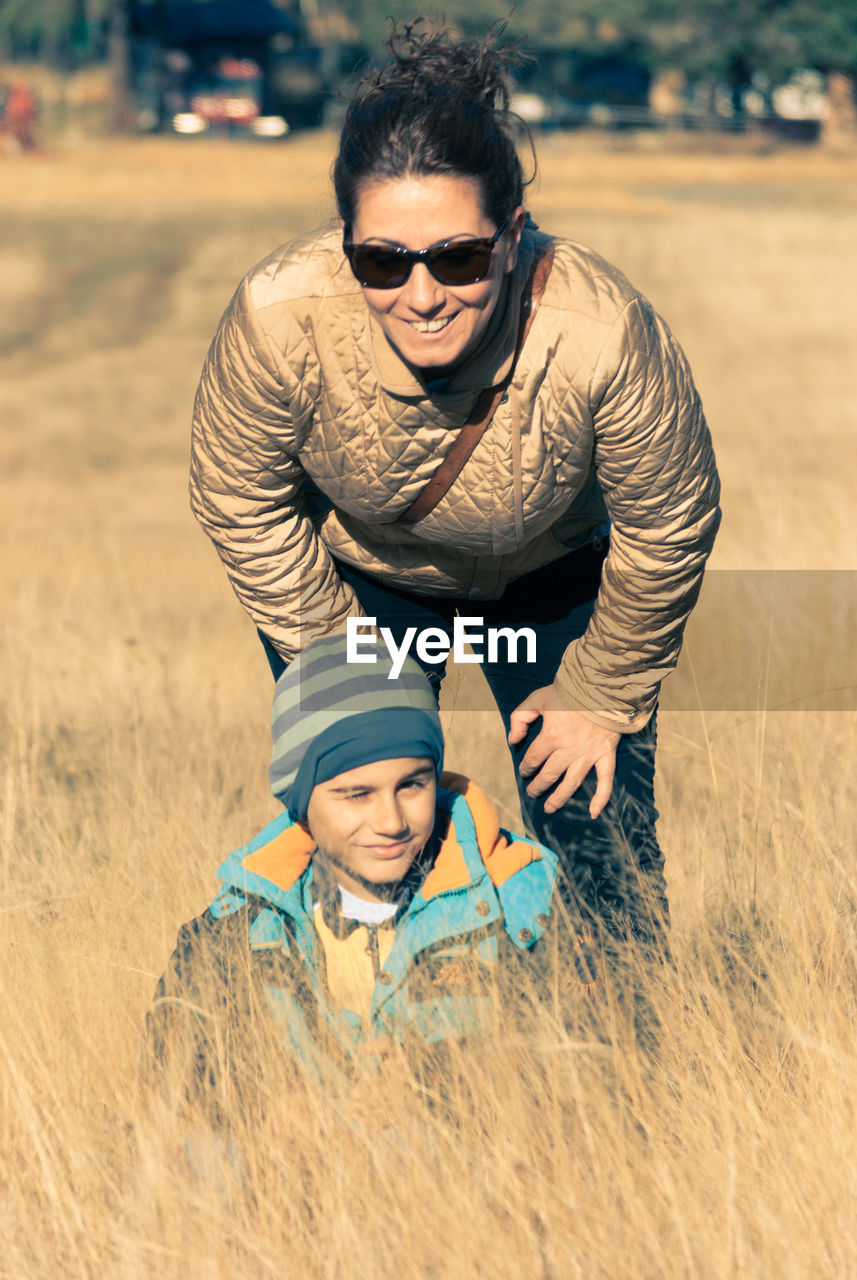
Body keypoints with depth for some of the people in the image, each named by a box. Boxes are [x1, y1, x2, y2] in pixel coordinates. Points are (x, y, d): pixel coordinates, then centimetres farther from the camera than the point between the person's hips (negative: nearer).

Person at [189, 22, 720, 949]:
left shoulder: (602, 334, -39)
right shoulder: (280, 317, -37)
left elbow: (669, 531, -19)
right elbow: (241, 502, -15)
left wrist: (599, 697, -6)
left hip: (552, 578, 0)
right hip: (354, 576, 1)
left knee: (602, 851, 3)